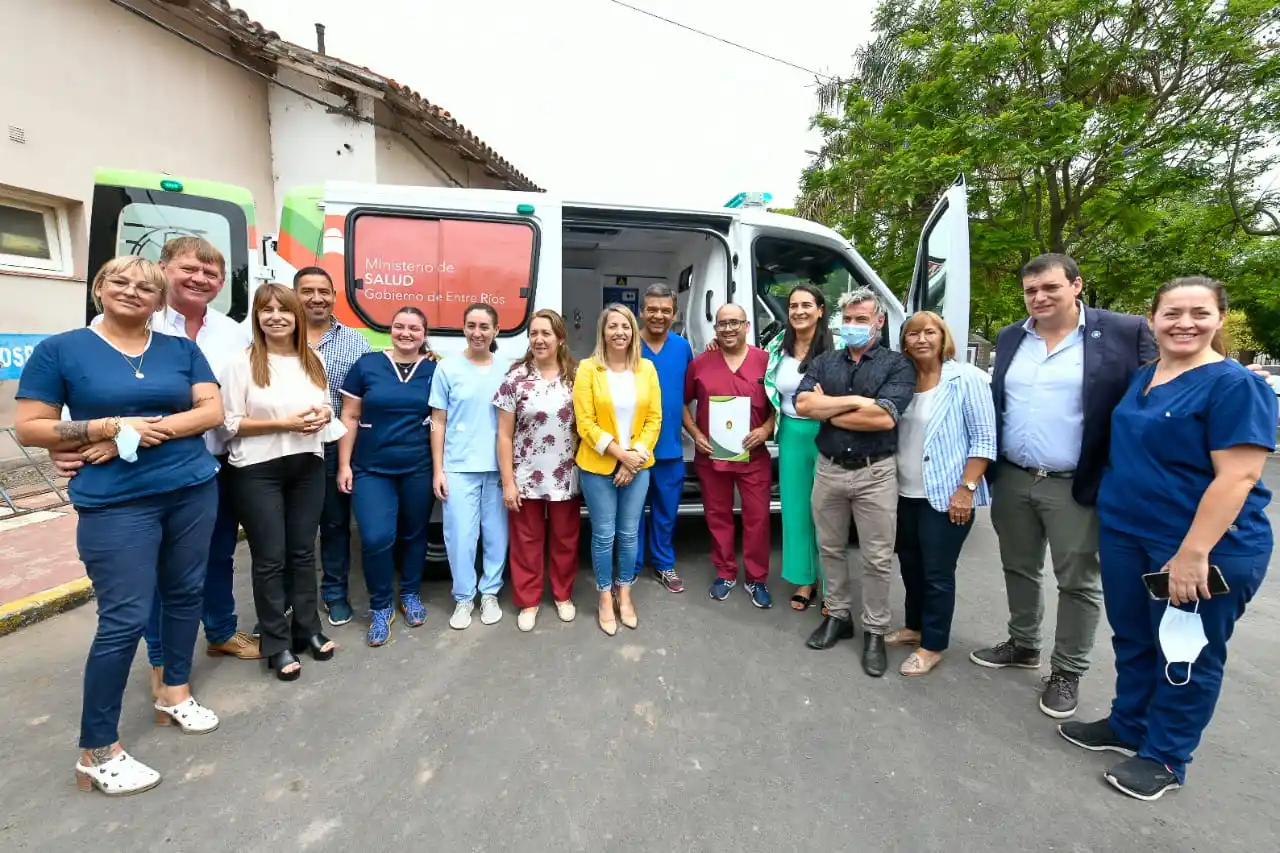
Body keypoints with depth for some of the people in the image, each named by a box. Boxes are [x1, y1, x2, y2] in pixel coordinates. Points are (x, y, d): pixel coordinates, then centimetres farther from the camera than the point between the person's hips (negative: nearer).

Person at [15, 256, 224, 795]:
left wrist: (148, 431, -14)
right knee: (124, 620, -3)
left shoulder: (181, 350, 8)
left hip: (193, 490, 3)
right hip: (116, 503, -3)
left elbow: (212, 410, -1)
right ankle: (97, 752, 13)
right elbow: (28, 428, -2)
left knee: (185, 594, 12)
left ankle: (174, 693, 33)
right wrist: (112, 426, -14)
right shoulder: (61, 350, 1)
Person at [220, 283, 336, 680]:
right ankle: (277, 643, 18)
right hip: (258, 471, -4)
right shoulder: (242, 363, -7)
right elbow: (230, 424, -9)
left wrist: (322, 416, -5)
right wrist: (283, 424, -19)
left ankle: (308, 629, 27)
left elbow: (325, 408, 17)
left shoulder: (313, 361, 8)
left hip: (308, 466, 4)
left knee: (302, 552, 13)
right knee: (270, 558, 4)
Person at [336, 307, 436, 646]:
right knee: (376, 539, -8)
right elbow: (350, 417, 2)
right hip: (371, 468, -1)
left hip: (418, 468, 1)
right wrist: (344, 464, -1)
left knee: (414, 534, 12)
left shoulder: (434, 371, 1)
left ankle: (410, 594, 35)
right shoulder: (366, 365, -1)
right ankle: (380, 606, 15)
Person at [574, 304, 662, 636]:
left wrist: (636, 456, -10)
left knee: (629, 534, 13)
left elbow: (655, 419, 1)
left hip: (638, 467, 3)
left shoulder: (646, 368, 2)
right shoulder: (588, 368, -8)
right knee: (604, 535, 8)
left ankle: (624, 594, 32)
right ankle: (605, 598, 27)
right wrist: (620, 454, -16)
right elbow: (585, 424, -11)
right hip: (598, 467, -2)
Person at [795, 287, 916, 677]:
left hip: (875, 473, -3)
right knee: (831, 549, 15)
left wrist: (827, 410, -9)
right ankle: (837, 615, 33)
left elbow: (884, 418, -19)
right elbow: (802, 404, -9)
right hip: (828, 469, 4)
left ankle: (875, 631, 23)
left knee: (877, 559, 6)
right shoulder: (824, 363, 7)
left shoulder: (898, 364, -4)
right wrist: (854, 401, -17)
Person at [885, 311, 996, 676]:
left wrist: (966, 488, -16)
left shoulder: (967, 378, -9)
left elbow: (984, 439, -11)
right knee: (910, 565, 17)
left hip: (945, 495, -6)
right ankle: (914, 627, 36)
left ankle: (932, 645, 20)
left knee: (937, 573, 4)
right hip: (905, 494, 6)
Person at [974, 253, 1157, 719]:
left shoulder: (1125, 332, -7)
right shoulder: (1010, 338, 7)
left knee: (1078, 582, 8)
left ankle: (1067, 672, 25)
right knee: (1019, 569, 17)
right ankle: (1023, 644, 36)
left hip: (1077, 486, -4)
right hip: (1011, 481, 5)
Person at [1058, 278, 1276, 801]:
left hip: (1206, 549, -6)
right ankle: (1128, 726, 37)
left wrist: (1193, 553, -23)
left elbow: (1238, 476, -20)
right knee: (1132, 638, 18)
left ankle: (1164, 756, 27)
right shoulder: (1140, 378, 7)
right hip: (1125, 535, 6)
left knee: (1187, 654, 11)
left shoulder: (1235, 385, -14)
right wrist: (1113, 519, 13)